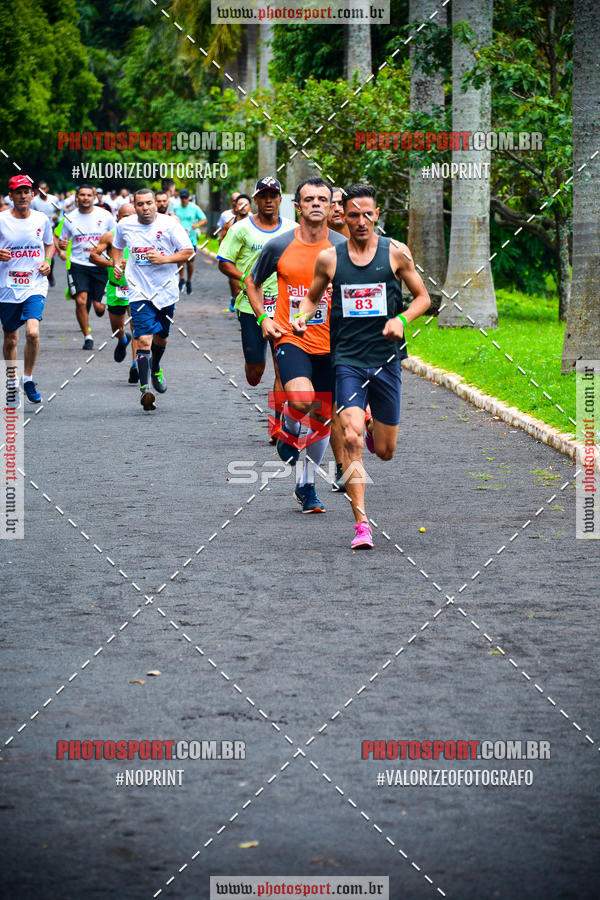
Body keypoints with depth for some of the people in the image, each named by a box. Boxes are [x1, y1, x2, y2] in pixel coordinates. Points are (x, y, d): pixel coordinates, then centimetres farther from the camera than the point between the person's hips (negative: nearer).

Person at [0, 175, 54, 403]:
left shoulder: (42, 219, 3)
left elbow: (49, 244, 20)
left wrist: (47, 262, 2)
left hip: (35, 285, 0)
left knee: (33, 332, -20)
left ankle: (28, 379, -1)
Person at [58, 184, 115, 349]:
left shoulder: (105, 216, 1)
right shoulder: (70, 218, 3)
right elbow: (62, 241, 13)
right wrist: (62, 245, -11)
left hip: (100, 266, 0)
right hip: (78, 266, 0)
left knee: (99, 307, -2)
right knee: (81, 300, -17)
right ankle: (87, 336, 1)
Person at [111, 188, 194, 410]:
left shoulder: (169, 224, -7)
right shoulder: (125, 225, 1)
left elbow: (188, 251, -5)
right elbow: (117, 246, 22)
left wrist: (164, 259, -18)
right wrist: (116, 265, 5)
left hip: (166, 290, 1)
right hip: (139, 291, -1)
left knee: (161, 337, 18)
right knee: (144, 340, -16)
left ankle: (156, 368, 48)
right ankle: (144, 387, -16)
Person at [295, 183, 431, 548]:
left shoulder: (396, 253, 0)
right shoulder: (328, 258, 2)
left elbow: (423, 297, 8)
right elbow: (313, 297, 17)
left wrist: (402, 319, -11)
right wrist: (303, 316, -4)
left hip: (387, 358, 1)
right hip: (347, 359, -1)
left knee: (385, 451, 8)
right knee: (351, 440, -18)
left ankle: (373, 426, 47)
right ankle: (361, 524, -14)